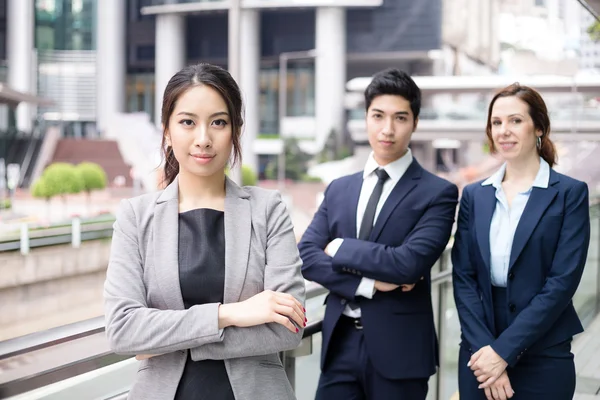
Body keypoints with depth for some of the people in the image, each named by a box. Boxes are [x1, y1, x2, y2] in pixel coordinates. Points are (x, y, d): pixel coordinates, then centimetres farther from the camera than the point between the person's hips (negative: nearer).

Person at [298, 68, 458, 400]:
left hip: (399, 347, -3)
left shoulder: (438, 193, -5)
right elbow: (306, 256, 0)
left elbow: (409, 263, -18)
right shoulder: (339, 189, 10)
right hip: (340, 343, 4)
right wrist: (368, 283, -13)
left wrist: (340, 248, -7)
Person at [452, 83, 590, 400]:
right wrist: (484, 348, -12)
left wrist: (504, 350, -15)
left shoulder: (570, 193, -4)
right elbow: (463, 277, 1)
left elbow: (562, 282, -11)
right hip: (479, 353, 3)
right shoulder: (474, 195, 7)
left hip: (544, 360, -3)